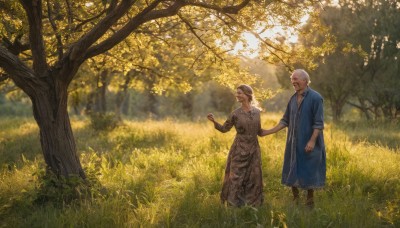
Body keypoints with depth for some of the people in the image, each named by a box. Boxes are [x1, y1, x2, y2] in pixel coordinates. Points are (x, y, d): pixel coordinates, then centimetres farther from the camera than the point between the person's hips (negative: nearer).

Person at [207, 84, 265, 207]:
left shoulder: (256, 111, 2)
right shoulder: (235, 113, -5)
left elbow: (258, 131, 12)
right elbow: (224, 129, -2)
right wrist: (214, 121, -16)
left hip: (254, 150, 2)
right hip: (239, 150, -2)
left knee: (253, 178, 8)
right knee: (236, 177, -1)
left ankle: (252, 204, 21)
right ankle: (234, 205, 7)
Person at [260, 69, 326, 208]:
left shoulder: (315, 98, -11)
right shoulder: (293, 99, 9)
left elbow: (319, 123, -14)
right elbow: (285, 121, 12)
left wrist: (312, 141, -21)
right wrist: (269, 132, 5)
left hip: (308, 143, -6)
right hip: (293, 143, 6)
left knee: (309, 171, 2)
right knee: (293, 172, 9)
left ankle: (310, 201, 15)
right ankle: (295, 200, 22)